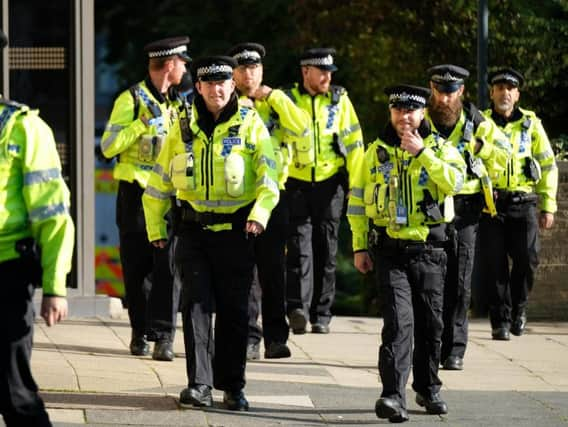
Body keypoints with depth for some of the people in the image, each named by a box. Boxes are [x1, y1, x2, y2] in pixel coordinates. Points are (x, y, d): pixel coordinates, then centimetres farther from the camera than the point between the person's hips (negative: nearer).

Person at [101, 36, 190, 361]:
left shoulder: (174, 103, 15)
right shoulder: (132, 99, -5)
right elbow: (109, 146, -13)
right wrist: (143, 125, -17)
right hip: (136, 191, -4)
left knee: (168, 265, -10)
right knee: (137, 267, 3)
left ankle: (163, 336, -13)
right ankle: (140, 332, 17)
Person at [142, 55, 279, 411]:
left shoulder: (250, 124, -1)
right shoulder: (184, 128, 7)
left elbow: (268, 177, -8)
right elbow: (160, 181, 13)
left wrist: (260, 215, -24)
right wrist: (156, 228, 10)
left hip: (236, 231, -1)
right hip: (195, 229, 1)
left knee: (234, 309, 5)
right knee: (196, 304, -7)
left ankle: (232, 385, 16)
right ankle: (200, 385, -8)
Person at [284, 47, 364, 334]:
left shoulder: (339, 100, 5)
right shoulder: (287, 99, 2)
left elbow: (354, 142, 7)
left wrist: (356, 181, 2)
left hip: (330, 183, 1)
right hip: (296, 182, -1)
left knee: (326, 250, 5)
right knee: (299, 244, -13)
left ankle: (321, 315, 11)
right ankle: (298, 308, -25)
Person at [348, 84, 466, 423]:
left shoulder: (440, 149, 3)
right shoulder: (377, 151, 7)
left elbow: (454, 182, -18)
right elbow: (358, 201, 10)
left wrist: (422, 152, -20)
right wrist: (360, 247, 6)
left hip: (429, 250, 1)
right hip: (390, 251, -1)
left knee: (430, 323, 9)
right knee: (399, 320, -14)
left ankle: (428, 389, 27)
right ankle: (393, 395, -19)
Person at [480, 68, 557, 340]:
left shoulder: (530, 124, 9)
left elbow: (548, 166, 12)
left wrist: (548, 206, 7)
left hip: (523, 203, 0)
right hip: (489, 204, 0)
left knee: (527, 258, -9)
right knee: (494, 264, -2)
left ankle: (518, 307, 16)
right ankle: (500, 320, 7)